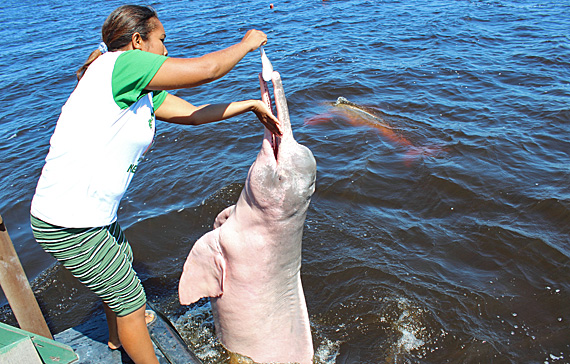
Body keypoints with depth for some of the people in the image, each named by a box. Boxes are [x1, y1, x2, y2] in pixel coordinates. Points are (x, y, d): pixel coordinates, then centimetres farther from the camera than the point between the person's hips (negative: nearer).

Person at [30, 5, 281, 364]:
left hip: (94, 212, 11)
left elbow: (193, 113, 10)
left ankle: (117, 335, 62)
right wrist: (247, 43, -5)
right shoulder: (119, 63, -20)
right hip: (70, 225, -10)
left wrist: (252, 105, 11)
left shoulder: (143, 90, 7)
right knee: (131, 297, 7)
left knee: (123, 261, 33)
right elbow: (206, 69, -22)